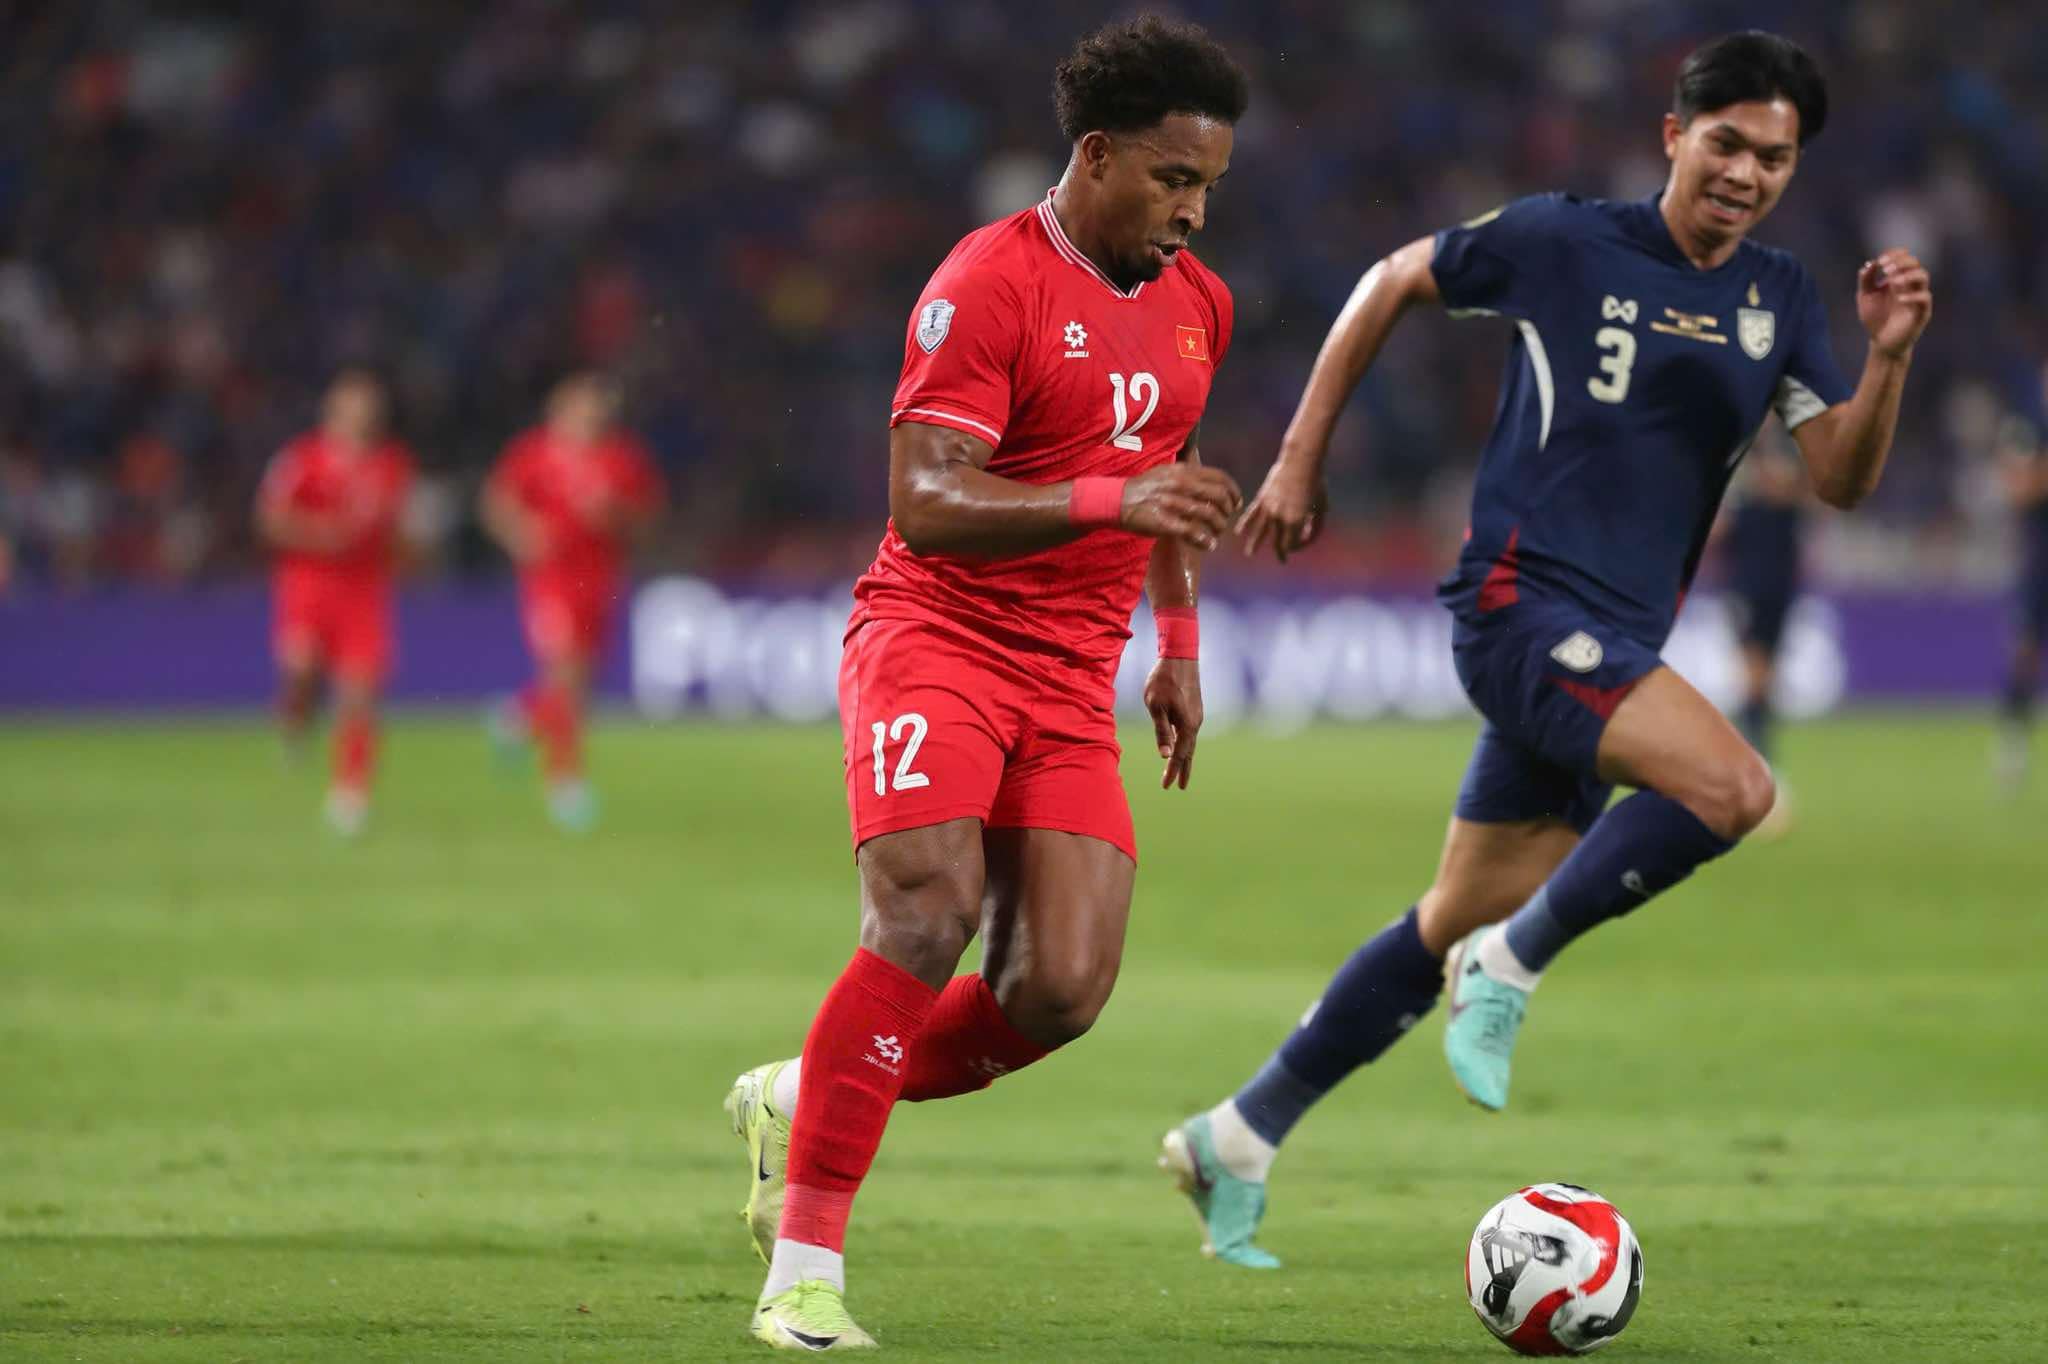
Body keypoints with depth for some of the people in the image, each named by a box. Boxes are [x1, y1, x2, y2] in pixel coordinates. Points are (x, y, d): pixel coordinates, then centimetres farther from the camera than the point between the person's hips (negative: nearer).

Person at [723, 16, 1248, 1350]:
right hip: (936, 636, -6)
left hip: (1072, 682, 6)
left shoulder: (1198, 304, 12)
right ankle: (804, 1273, -19)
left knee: (1061, 992, -9)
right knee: (929, 914, -25)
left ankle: (799, 1102, 17)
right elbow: (923, 503, -21)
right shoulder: (990, 285, -12)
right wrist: (1111, 500, -32)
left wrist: (1179, 648, 27)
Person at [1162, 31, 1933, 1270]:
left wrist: (1889, 361, -14)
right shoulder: (1564, 242, -4)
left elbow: (1844, 482, 3)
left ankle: (1239, 1141, 22)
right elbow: (1392, 284, 9)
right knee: (1733, 787, -27)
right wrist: (1302, 459, 9)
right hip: (1523, 602, -7)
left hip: (1617, 644, 7)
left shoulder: (1781, 302, 9)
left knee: (1459, 927, 11)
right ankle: (1511, 972, -11)